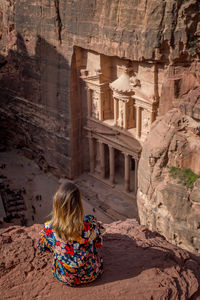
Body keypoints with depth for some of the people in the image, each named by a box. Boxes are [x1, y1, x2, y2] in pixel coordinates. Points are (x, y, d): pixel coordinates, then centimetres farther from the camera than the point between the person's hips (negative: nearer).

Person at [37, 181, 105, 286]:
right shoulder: (90, 224, -29)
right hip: (91, 275, -1)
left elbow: (42, 247, -2)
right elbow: (98, 243, -7)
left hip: (64, 277, 1)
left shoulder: (49, 229, -26)